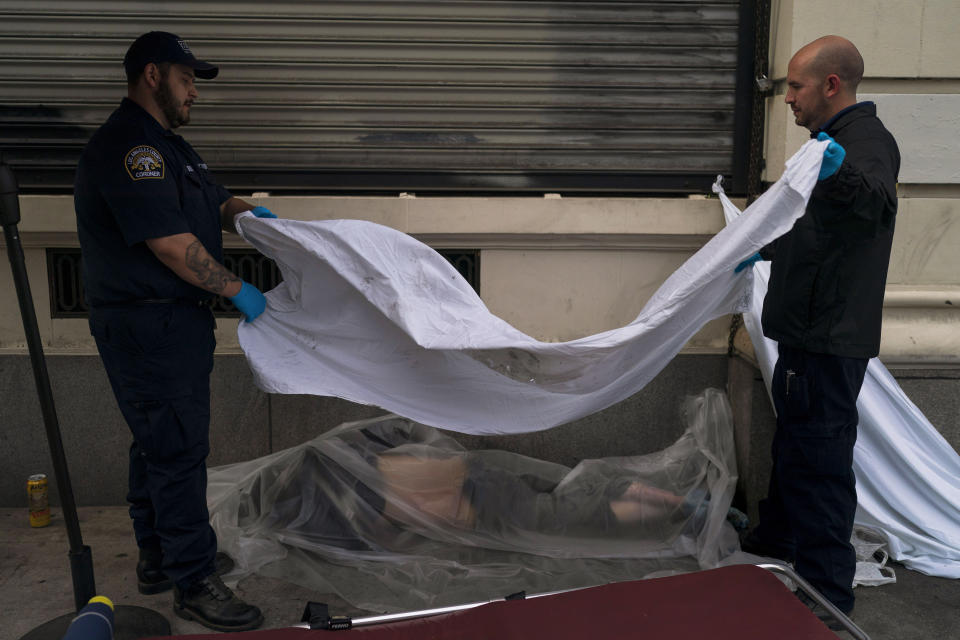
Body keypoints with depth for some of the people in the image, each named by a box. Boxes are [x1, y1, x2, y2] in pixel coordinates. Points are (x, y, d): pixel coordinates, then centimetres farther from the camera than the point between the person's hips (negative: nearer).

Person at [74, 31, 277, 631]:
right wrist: (237, 289, -15)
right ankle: (194, 582, 3)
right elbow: (170, 243, -23)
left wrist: (248, 212, 3)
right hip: (150, 327, -11)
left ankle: (160, 559, 30)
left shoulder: (166, 144, 18)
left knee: (159, 442, 17)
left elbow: (216, 201, 25)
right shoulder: (128, 146, -17)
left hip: (173, 322, 11)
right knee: (178, 449, -6)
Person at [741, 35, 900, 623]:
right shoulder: (840, 139, 18)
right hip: (811, 334, 11)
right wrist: (763, 250, 38)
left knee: (818, 463, -6)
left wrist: (844, 174, -59)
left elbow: (874, 202, -39)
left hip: (829, 342, -11)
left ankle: (826, 598, 4)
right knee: (794, 448, 24)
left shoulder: (866, 138, -16)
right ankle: (777, 542, 42)